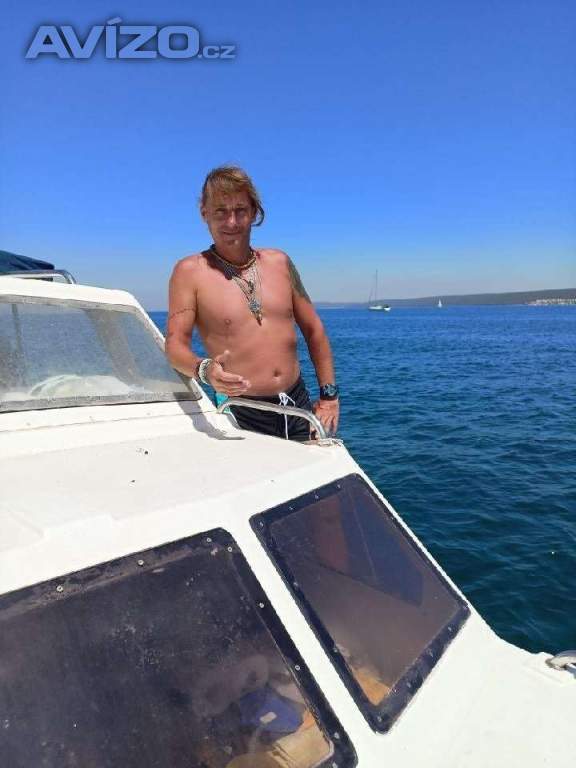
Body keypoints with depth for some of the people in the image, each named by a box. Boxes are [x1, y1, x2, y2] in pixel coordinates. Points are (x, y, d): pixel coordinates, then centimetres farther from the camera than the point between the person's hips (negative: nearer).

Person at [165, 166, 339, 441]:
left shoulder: (279, 262, 7)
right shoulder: (190, 271, -4)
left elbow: (313, 329, 12)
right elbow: (175, 343, -10)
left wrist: (329, 395, 7)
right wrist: (204, 369, -33)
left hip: (299, 407, 4)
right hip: (242, 417, -4)